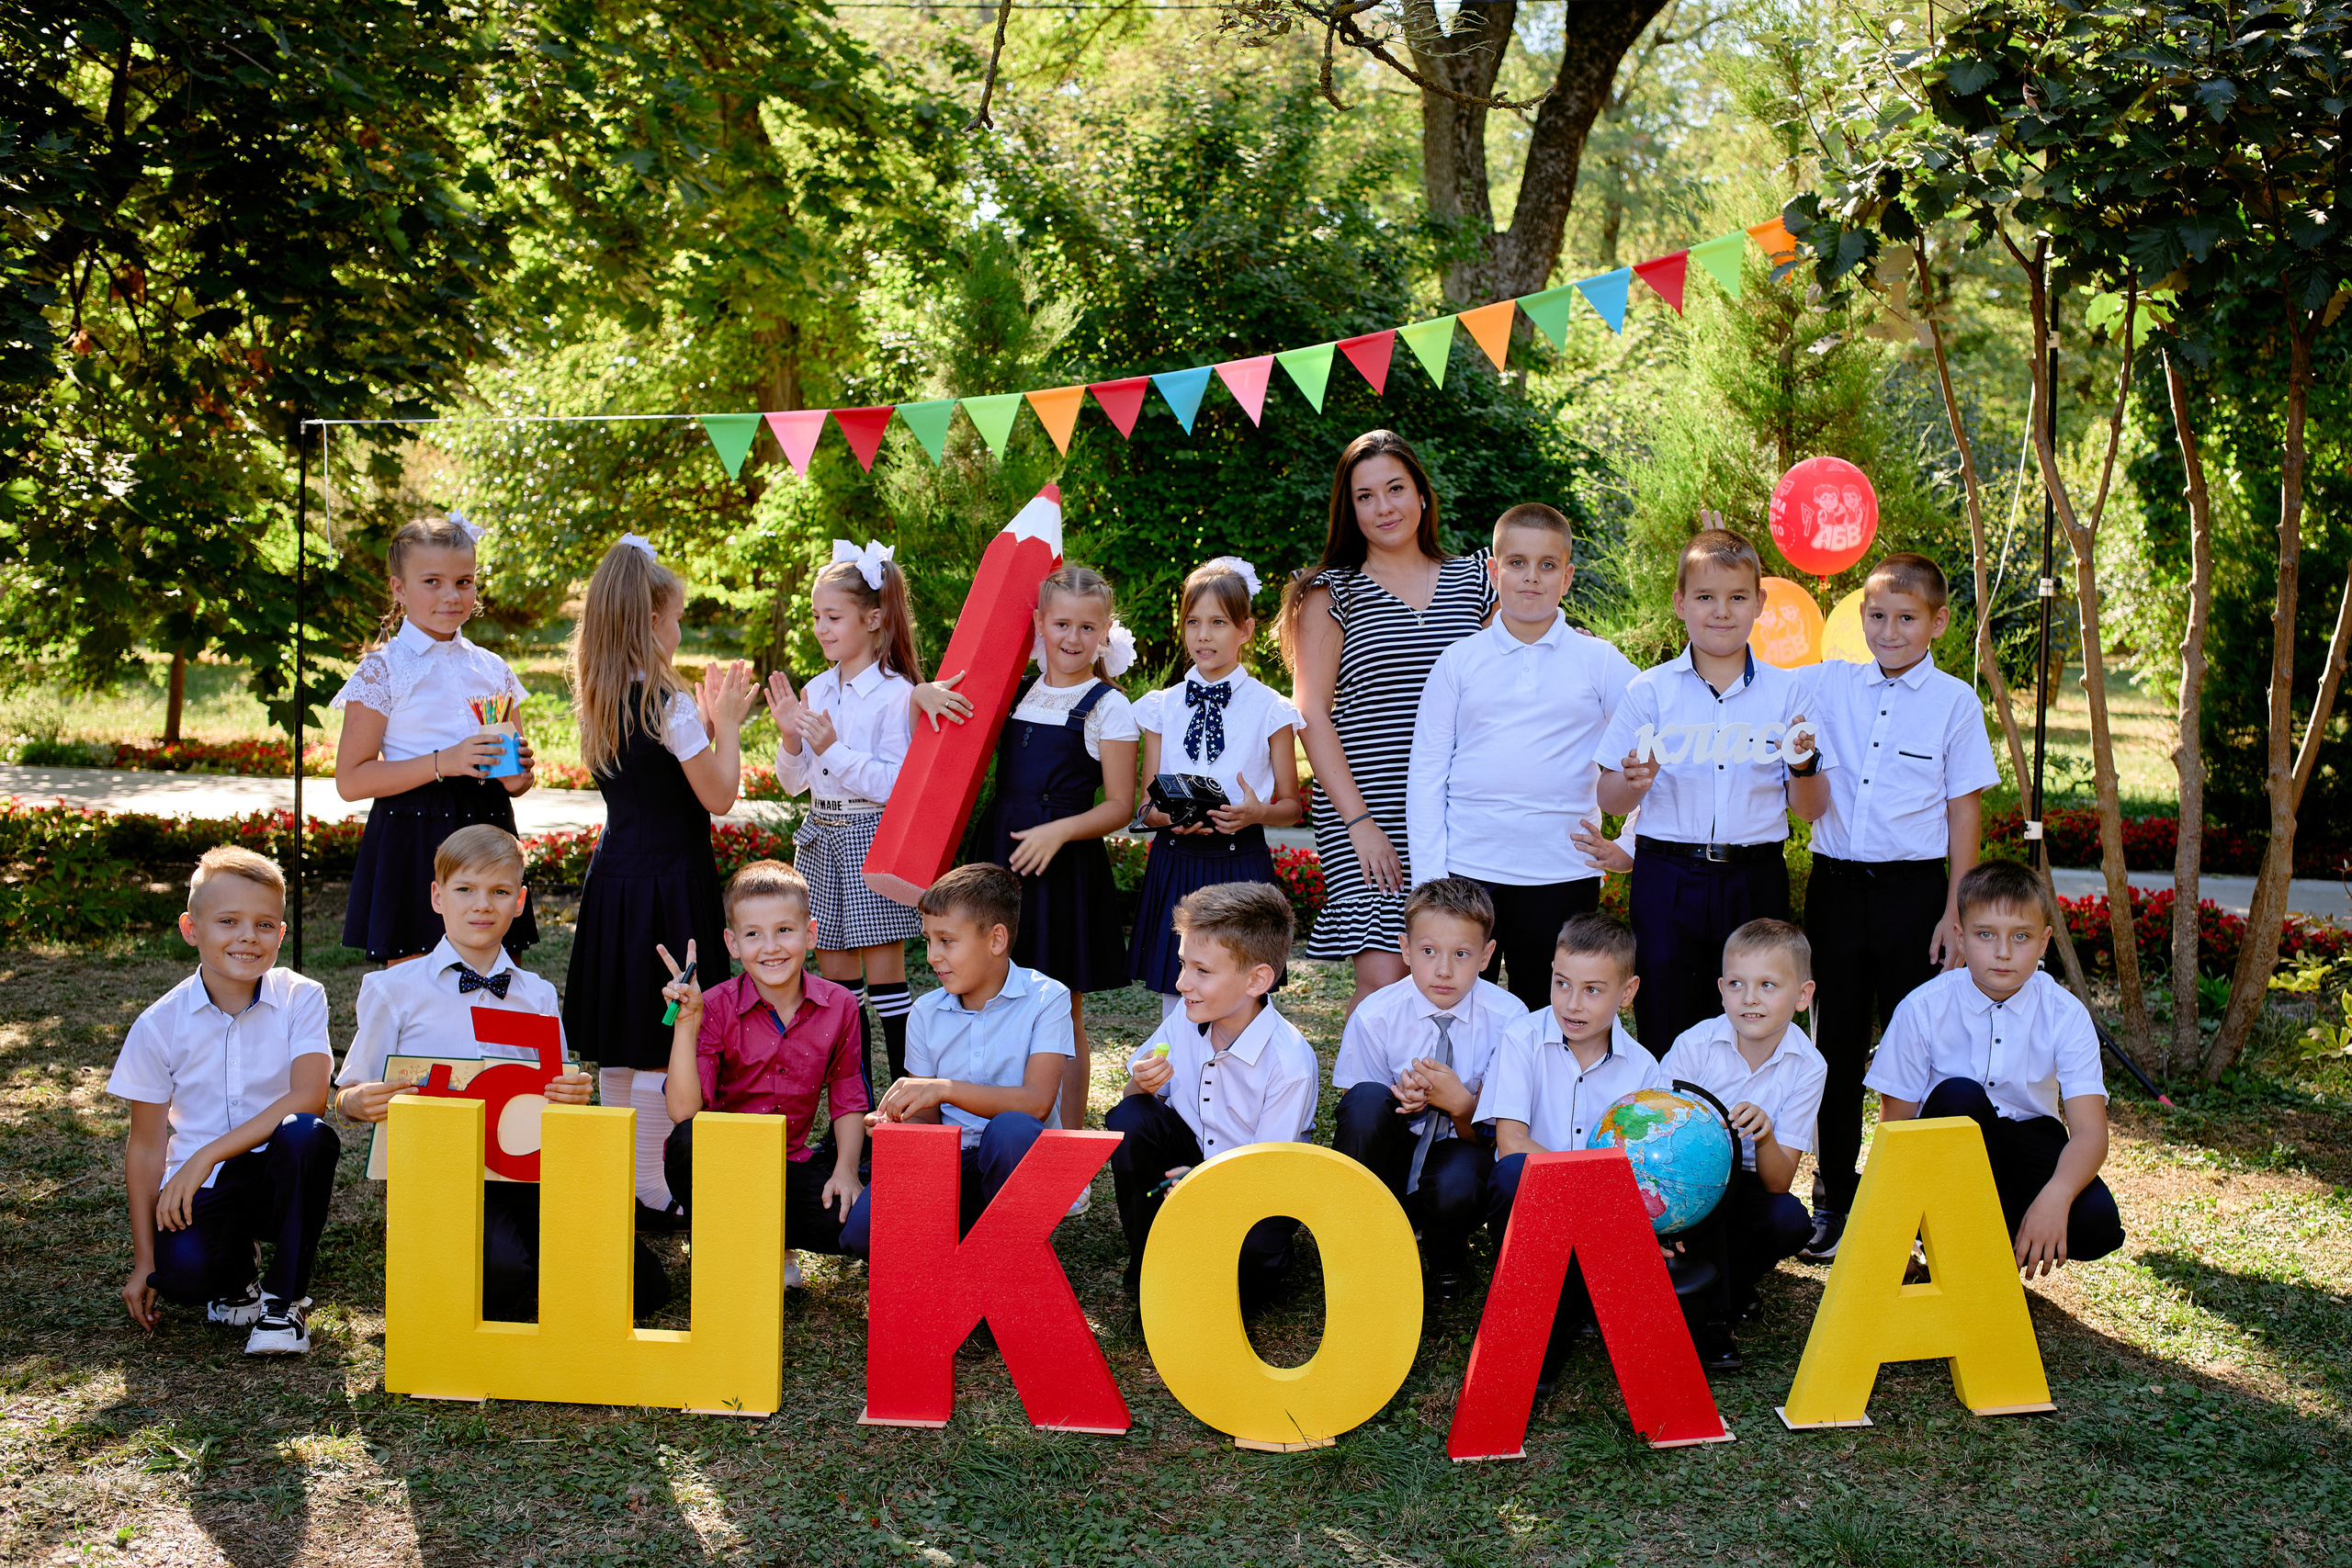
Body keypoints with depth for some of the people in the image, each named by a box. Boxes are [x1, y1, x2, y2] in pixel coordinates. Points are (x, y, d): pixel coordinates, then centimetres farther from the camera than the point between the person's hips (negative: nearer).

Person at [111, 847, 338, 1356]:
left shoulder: (301, 999, -5)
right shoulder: (160, 1024, -3)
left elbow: (308, 1098, -19)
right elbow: (146, 1146, 1)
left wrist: (207, 1155, -26)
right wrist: (144, 1263, 0)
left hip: (278, 1177, 0)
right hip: (199, 1189, 0)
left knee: (307, 1136, -34)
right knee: (182, 1268, -32)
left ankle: (285, 1300, -13)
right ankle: (237, 1275, 9)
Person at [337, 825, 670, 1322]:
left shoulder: (539, 996, 15)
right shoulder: (394, 991, 6)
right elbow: (347, 1096, 8)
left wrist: (574, 1095, -8)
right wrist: (364, 1102, -16)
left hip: (528, 1171, 4)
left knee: (643, 1284, -15)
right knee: (502, 1272, -34)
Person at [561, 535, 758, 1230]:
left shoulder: (598, 702, 7)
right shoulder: (667, 704, -17)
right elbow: (718, 797, -11)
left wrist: (703, 715, 14)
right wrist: (727, 724, 0)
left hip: (615, 878, 8)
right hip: (669, 883, -8)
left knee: (620, 1048, 15)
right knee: (662, 1047, -2)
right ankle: (656, 1194, 3)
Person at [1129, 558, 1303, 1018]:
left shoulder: (1269, 709, 0)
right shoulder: (1162, 708, 8)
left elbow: (1291, 804, 5)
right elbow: (1147, 807, 10)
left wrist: (1257, 812, -16)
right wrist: (1170, 816, -13)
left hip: (1241, 864, -2)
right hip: (1174, 865, 2)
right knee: (1175, 1006, 5)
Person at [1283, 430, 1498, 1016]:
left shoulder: (1473, 578, 13)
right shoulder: (1332, 593, 4)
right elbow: (1311, 715, -2)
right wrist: (1359, 821, -10)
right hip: (1363, 818, -3)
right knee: (1383, 979, -12)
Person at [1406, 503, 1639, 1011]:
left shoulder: (1599, 661, 4)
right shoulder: (1459, 661, 5)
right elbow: (1426, 771, 4)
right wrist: (1428, 878, -3)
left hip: (1562, 874, 0)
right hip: (1467, 869, 0)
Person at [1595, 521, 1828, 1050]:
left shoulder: (1784, 692, 5)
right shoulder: (1651, 690, 3)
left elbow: (1811, 810, 8)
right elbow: (1609, 799, 5)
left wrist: (1804, 763, -12)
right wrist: (1635, 782, -17)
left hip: (1755, 882, 1)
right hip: (1669, 881, -1)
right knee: (1666, 1029, 1)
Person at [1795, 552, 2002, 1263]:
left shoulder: (1954, 702, -1)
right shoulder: (1829, 684, 5)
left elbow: (1964, 812, 0)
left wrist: (1955, 912, -5)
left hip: (1913, 887, -2)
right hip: (1837, 884, 3)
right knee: (1837, 1044, 7)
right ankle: (1834, 1200, 17)